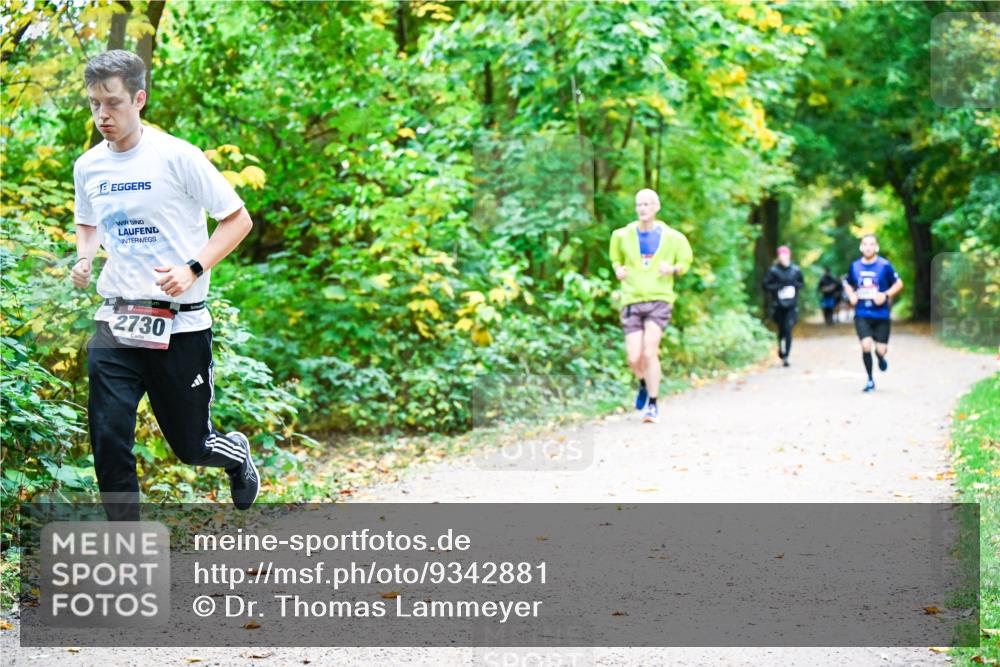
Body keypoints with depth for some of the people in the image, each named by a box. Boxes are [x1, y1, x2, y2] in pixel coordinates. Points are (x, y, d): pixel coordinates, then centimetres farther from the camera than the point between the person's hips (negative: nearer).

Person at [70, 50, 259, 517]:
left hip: (180, 325, -4)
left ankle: (237, 455, 44)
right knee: (108, 441, -9)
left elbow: (238, 219, -6)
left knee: (190, 446, 8)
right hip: (115, 325, 4)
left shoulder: (177, 157, -11)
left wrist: (193, 268, -19)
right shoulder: (88, 166, 5)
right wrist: (83, 259, 1)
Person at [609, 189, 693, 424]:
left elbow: (685, 262, 13)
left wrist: (673, 269, -8)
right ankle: (644, 384, 33)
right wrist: (618, 270, 1)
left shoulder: (671, 237, 0)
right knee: (634, 358, -3)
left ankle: (652, 404, -4)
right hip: (632, 301, 2)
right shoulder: (622, 236, 5)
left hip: (659, 300, -2)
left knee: (649, 352, -17)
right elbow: (616, 259, 23)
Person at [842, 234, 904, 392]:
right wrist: (851, 295, 0)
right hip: (862, 315, 1)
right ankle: (870, 380, 3)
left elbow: (898, 283, 2)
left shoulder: (884, 265, -5)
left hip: (881, 314, -1)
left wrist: (886, 295, -13)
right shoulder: (855, 266, 4)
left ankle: (880, 357, 40)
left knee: (881, 349, -2)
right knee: (866, 345, -15)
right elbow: (847, 284, 21)